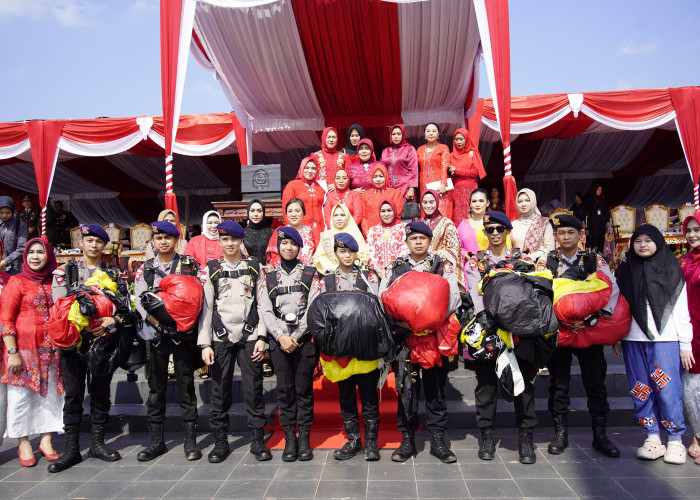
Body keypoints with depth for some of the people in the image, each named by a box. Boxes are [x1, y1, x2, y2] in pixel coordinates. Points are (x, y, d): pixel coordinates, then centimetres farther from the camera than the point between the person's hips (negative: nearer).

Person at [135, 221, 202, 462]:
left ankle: (190, 440, 11)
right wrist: (159, 324, -12)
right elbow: (140, 301, 1)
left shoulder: (190, 265, 5)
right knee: (156, 388, 8)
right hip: (156, 334, 2)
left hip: (184, 333, -2)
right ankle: (156, 440, 19)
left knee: (186, 386, 2)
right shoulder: (145, 269, 10)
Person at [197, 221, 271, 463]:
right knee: (220, 390, 5)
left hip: (249, 336, -1)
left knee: (254, 389, 1)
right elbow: (206, 307, 5)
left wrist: (262, 337, -4)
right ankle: (220, 441, 19)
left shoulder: (254, 268, 7)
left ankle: (257, 440, 14)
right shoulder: (211, 269, 8)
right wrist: (205, 343, -2)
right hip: (221, 337, 1)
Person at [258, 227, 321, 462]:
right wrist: (281, 336, -10)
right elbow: (265, 310, 2)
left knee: (304, 389, 3)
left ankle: (304, 440, 12)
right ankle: (289, 440, 14)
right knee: (285, 389, 4)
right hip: (279, 341, 2)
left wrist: (296, 337, -11)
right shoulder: (269, 277, 11)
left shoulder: (311, 274, 5)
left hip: (305, 339, -1)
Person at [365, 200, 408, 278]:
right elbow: (370, 252, 9)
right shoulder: (373, 230, 18)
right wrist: (377, 269, -9)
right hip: (378, 272, 2)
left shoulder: (404, 227, 10)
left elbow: (406, 251, 0)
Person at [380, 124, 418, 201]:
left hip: (404, 189, -3)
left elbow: (414, 170, -1)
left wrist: (411, 189, -10)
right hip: (389, 189, 3)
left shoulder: (409, 149, 5)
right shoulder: (385, 151, 17)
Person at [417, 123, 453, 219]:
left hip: (439, 187, -3)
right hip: (425, 187, 3)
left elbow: (444, 167, -4)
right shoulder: (420, 150, 17)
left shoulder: (443, 148, 6)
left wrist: (443, 184, -17)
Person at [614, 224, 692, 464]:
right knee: (641, 390, 4)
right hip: (634, 340, 3)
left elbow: (681, 310, 3)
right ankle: (652, 438, 14)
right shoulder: (625, 271, 11)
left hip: (665, 339, -2)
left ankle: (675, 440, 9)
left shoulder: (672, 271, 5)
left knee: (668, 390, -5)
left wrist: (685, 344, -1)